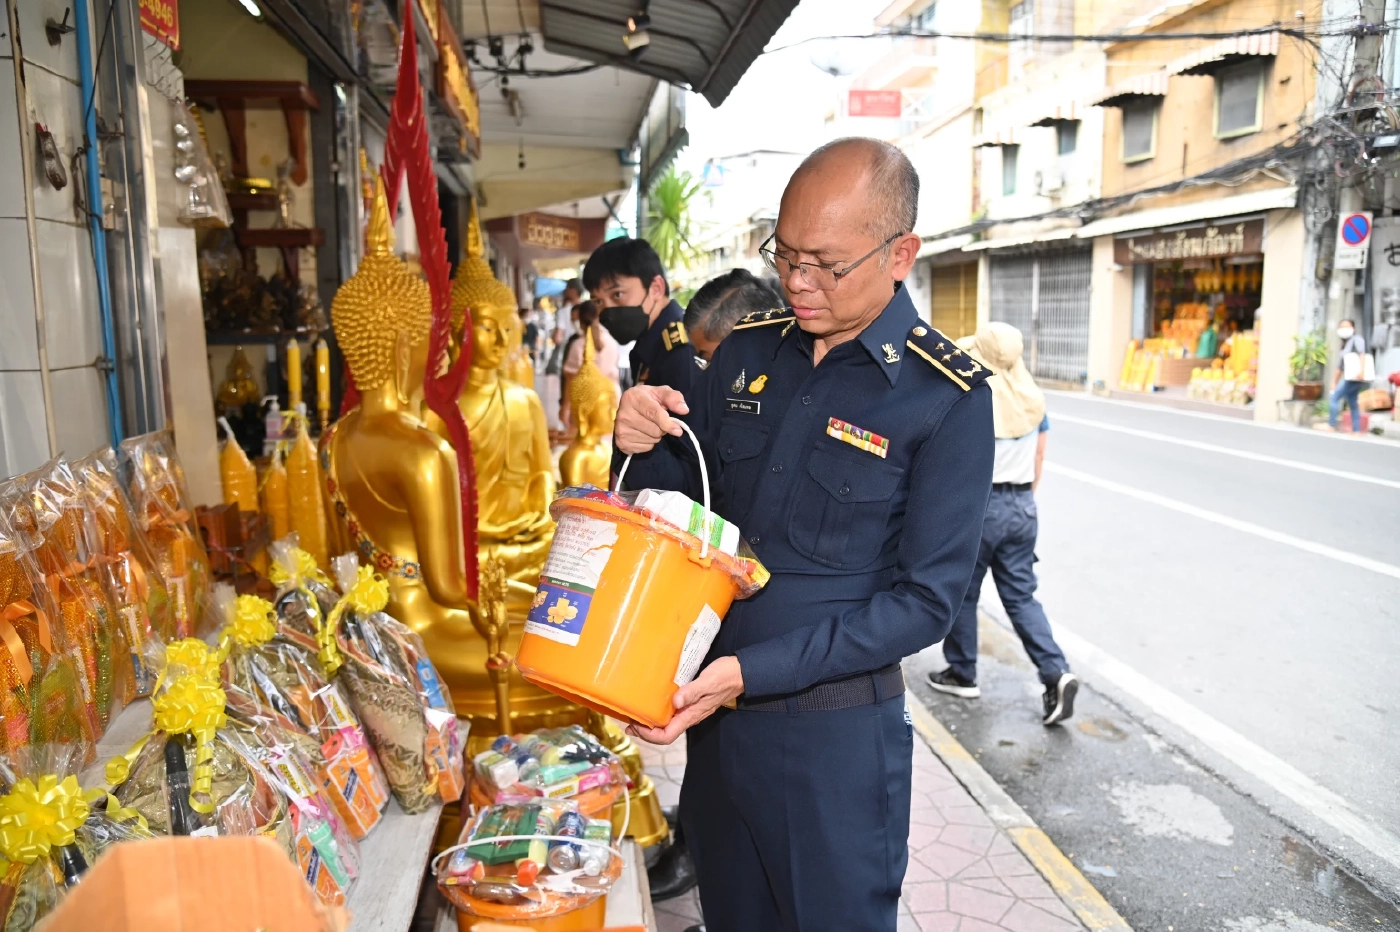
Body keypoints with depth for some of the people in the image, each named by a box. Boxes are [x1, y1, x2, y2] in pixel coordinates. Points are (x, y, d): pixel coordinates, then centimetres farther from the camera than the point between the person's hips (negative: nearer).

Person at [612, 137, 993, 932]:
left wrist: (753, 672, -24)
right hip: (713, 703, 5)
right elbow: (689, 504, 9)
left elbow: (926, 600, -16)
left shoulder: (947, 397, -15)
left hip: (834, 728, -4)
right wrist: (648, 449, -14)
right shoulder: (746, 351, 0)